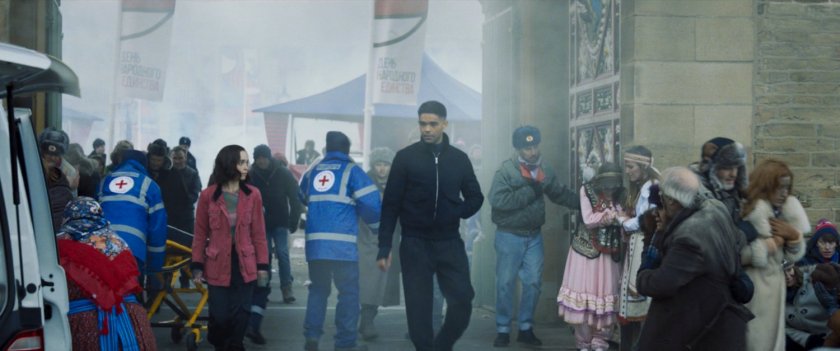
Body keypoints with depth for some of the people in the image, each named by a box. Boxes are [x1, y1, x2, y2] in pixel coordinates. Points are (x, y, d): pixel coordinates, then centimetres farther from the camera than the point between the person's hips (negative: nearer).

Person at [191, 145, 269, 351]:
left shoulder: (253, 195, -1)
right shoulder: (208, 195, -4)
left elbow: (258, 233, 3)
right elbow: (200, 234, 1)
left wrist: (263, 265, 1)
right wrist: (197, 265, -1)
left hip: (245, 265, 1)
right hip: (218, 265, -1)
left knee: (240, 315, 1)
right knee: (219, 315, 0)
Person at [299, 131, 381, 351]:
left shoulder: (313, 172, 16)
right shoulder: (351, 171, 1)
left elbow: (301, 199, 28)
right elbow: (370, 203, -6)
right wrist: (376, 228, 10)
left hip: (315, 242, 5)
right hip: (342, 243, -5)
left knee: (318, 288, 16)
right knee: (348, 292, 0)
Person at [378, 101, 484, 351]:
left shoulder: (459, 158, 7)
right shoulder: (405, 157, 0)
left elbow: (475, 197, 14)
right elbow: (391, 204, 0)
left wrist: (456, 214, -6)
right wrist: (384, 247, -5)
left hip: (450, 243, 2)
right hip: (415, 244, -2)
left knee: (462, 302, -3)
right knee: (418, 308, 0)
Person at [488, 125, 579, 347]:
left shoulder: (545, 170, 2)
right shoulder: (506, 170, -16)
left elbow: (560, 193, 14)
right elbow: (497, 200, -27)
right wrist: (529, 191, -23)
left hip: (534, 236, 5)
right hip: (509, 236, -5)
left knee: (533, 282, 9)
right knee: (506, 283, 3)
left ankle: (526, 328, 21)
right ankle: (503, 330, 14)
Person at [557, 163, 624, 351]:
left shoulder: (617, 197, 6)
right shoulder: (587, 191, -4)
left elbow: (620, 222, -3)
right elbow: (588, 220, -14)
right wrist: (612, 214, -12)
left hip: (609, 253, 3)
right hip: (587, 250, -3)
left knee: (605, 293, 4)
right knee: (585, 292, 0)